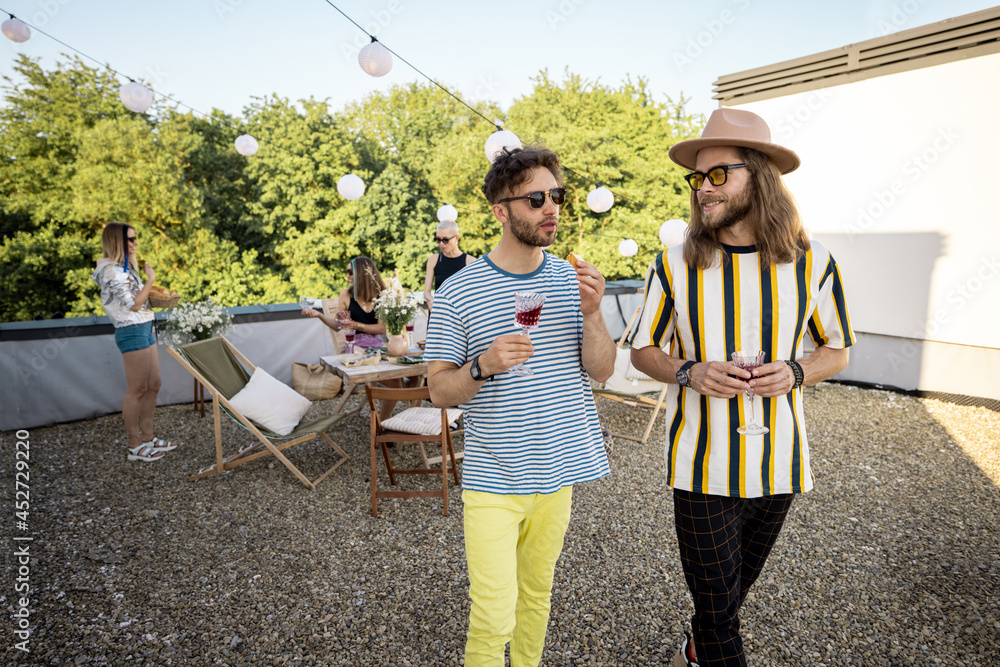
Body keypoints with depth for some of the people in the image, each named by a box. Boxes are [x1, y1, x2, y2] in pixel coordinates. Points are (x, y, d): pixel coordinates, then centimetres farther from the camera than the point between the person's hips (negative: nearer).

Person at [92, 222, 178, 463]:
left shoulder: (124, 267, 17)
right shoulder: (112, 271, -14)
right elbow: (133, 304, -19)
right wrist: (150, 280, -13)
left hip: (144, 329, 10)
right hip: (132, 332, -10)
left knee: (153, 385, 13)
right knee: (136, 390, -3)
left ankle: (147, 438, 24)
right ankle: (135, 447, 8)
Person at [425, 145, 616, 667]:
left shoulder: (572, 279, 2)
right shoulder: (457, 292, -9)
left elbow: (601, 371, 1)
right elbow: (439, 390, -5)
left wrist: (591, 313, -17)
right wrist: (484, 365, -24)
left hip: (559, 470, 4)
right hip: (493, 478, -3)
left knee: (538, 592, 20)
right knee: (493, 618, 0)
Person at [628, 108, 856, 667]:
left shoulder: (813, 263, -3)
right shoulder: (675, 265, -6)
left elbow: (837, 349, 9)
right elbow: (644, 351, 3)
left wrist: (794, 373, -13)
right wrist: (689, 373, -18)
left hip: (779, 463, 3)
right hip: (702, 467, -2)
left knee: (736, 586, 22)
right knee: (717, 606, 3)